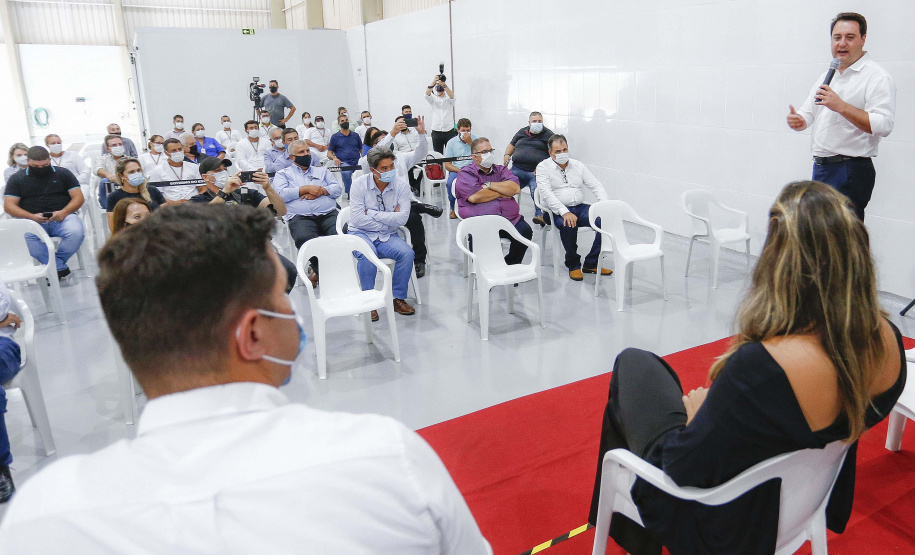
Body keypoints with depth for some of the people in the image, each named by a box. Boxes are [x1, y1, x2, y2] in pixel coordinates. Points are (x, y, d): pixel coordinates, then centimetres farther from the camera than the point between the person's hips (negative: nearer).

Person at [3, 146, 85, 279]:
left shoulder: (63, 173, 14)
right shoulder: (17, 179, 13)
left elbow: (78, 197, 7)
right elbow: (9, 205, 6)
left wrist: (64, 212, -14)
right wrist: (32, 217, -13)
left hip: (62, 217, 0)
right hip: (32, 220, 0)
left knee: (76, 232, -35)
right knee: (25, 236, -36)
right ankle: (60, 268, -28)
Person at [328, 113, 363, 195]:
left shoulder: (355, 135, 21)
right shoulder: (335, 137, 15)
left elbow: (361, 149, 22)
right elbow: (329, 153, 13)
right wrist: (334, 158, -10)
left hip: (357, 162, 2)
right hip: (344, 162, -2)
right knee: (346, 173, -37)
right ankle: (350, 194, -29)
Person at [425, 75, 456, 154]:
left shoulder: (449, 99, 7)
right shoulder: (433, 99, 9)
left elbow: (452, 96, -17)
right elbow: (427, 93, -12)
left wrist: (444, 85, -33)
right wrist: (434, 81, -28)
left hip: (449, 132, -1)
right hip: (436, 132, 1)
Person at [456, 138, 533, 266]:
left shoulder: (501, 170, 24)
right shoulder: (465, 173, 9)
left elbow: (515, 188, 6)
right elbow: (474, 197, -11)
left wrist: (489, 185, 0)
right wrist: (503, 192, 3)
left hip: (510, 219, 4)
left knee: (525, 231, -24)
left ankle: (512, 265, 0)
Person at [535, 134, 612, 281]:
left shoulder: (578, 166, 14)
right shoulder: (543, 167, 0)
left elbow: (595, 186, 9)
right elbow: (547, 193, -14)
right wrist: (564, 212, -28)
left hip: (579, 207, 5)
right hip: (557, 211, -4)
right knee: (568, 224, -37)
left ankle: (591, 263, -8)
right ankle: (573, 265, -13)